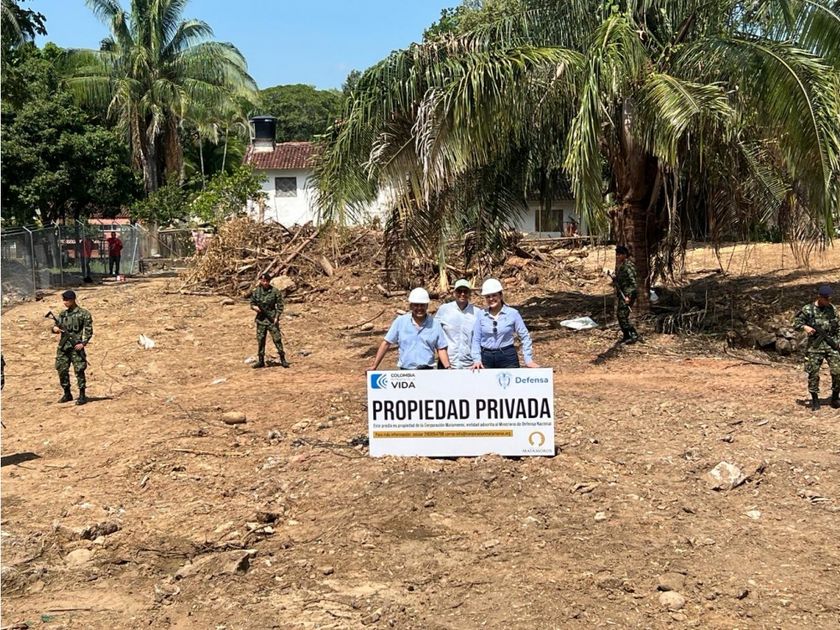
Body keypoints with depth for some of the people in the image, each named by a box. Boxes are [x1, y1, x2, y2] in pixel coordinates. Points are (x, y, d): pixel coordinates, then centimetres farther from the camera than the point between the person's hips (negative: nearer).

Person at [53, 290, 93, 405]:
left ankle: (82, 395, 0)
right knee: (62, 370, 8)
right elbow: (57, 326, 19)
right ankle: (67, 394, 21)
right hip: (63, 347, 6)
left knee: (79, 370, -6)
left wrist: (83, 343, -14)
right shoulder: (63, 314, 14)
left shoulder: (83, 314, -3)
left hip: (76, 347, -6)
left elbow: (89, 330, -5)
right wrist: (55, 328, -5)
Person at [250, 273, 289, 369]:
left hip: (272, 319, -3)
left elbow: (280, 306, -3)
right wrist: (255, 307, -9)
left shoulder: (275, 292, -5)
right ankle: (261, 361, 14)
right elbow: (252, 303, 14)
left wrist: (276, 317, -11)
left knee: (277, 338, -6)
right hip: (261, 319, 3)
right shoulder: (256, 292, 4)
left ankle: (283, 359, 0)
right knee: (260, 339, 6)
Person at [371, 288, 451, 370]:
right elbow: (386, 343, 4)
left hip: (427, 370, 1)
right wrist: (374, 367, 0)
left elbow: (441, 349, 8)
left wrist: (447, 368, -6)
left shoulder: (434, 325, 4)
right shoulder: (400, 322, 2)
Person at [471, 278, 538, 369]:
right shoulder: (481, 315, 4)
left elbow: (525, 337, 3)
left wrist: (528, 360, -3)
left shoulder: (513, 313, -1)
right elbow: (476, 339, 6)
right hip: (486, 357, 1)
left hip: (508, 356, -1)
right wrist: (476, 360, -4)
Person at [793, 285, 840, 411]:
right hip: (815, 346, -2)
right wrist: (805, 327, -19)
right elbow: (796, 323, 0)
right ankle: (815, 400, 13)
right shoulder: (807, 309, -3)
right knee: (813, 374, 0)